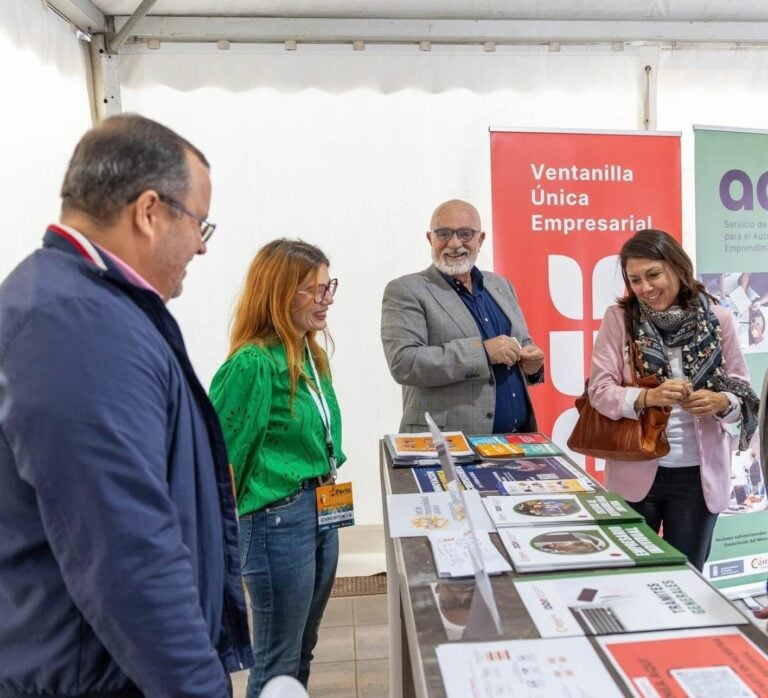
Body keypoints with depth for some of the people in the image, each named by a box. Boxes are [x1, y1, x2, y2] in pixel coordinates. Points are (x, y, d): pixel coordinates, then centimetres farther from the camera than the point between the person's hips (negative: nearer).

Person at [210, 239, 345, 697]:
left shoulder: (310, 355, 6)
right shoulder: (252, 364, -20)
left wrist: (328, 478, 15)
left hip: (321, 513, 8)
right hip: (278, 521, -8)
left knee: (303, 652, 23)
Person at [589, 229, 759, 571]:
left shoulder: (717, 319, -3)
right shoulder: (619, 318, -5)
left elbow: (743, 392, 2)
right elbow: (599, 390, -10)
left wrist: (721, 402, -20)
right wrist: (648, 396, -27)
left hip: (700, 475, 1)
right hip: (636, 472, 0)